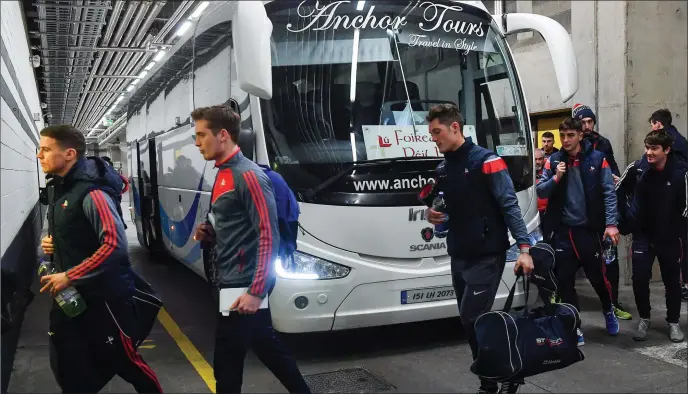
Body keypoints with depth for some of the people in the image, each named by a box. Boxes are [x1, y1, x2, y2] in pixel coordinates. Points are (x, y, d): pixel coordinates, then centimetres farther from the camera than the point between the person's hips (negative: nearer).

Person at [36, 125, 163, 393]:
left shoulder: (91, 193, -19)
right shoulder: (62, 189, 11)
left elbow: (114, 245, -27)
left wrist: (68, 276, -24)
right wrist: (51, 243, 5)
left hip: (104, 296, -9)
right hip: (71, 296, 9)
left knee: (126, 363, 5)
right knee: (68, 370, 15)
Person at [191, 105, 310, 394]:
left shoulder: (248, 176, -17)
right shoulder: (223, 174, 13)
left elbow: (268, 236, -21)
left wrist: (256, 291, -24)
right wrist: (208, 233, 3)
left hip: (244, 285, -10)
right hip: (233, 282, 10)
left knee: (227, 362, 0)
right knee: (266, 345, 20)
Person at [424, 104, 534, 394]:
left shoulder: (486, 161, -10)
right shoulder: (442, 169, 11)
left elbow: (510, 206, -13)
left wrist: (524, 248, -20)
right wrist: (432, 214, -1)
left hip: (487, 256, -7)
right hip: (459, 258, 7)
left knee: (473, 320, -10)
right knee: (471, 323, 11)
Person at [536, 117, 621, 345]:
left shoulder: (597, 159, -3)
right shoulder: (553, 160, 4)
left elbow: (609, 193, -5)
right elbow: (540, 191, 3)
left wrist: (611, 224, -14)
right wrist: (556, 178, -14)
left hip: (588, 229, -2)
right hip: (561, 230, 2)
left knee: (597, 276, 8)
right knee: (565, 281, 4)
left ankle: (609, 311, 39)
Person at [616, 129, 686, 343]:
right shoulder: (637, 168, -11)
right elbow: (618, 192, 4)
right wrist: (628, 217, 3)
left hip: (670, 237, -1)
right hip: (642, 235, 1)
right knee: (639, 280, -1)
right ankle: (644, 319, 20)